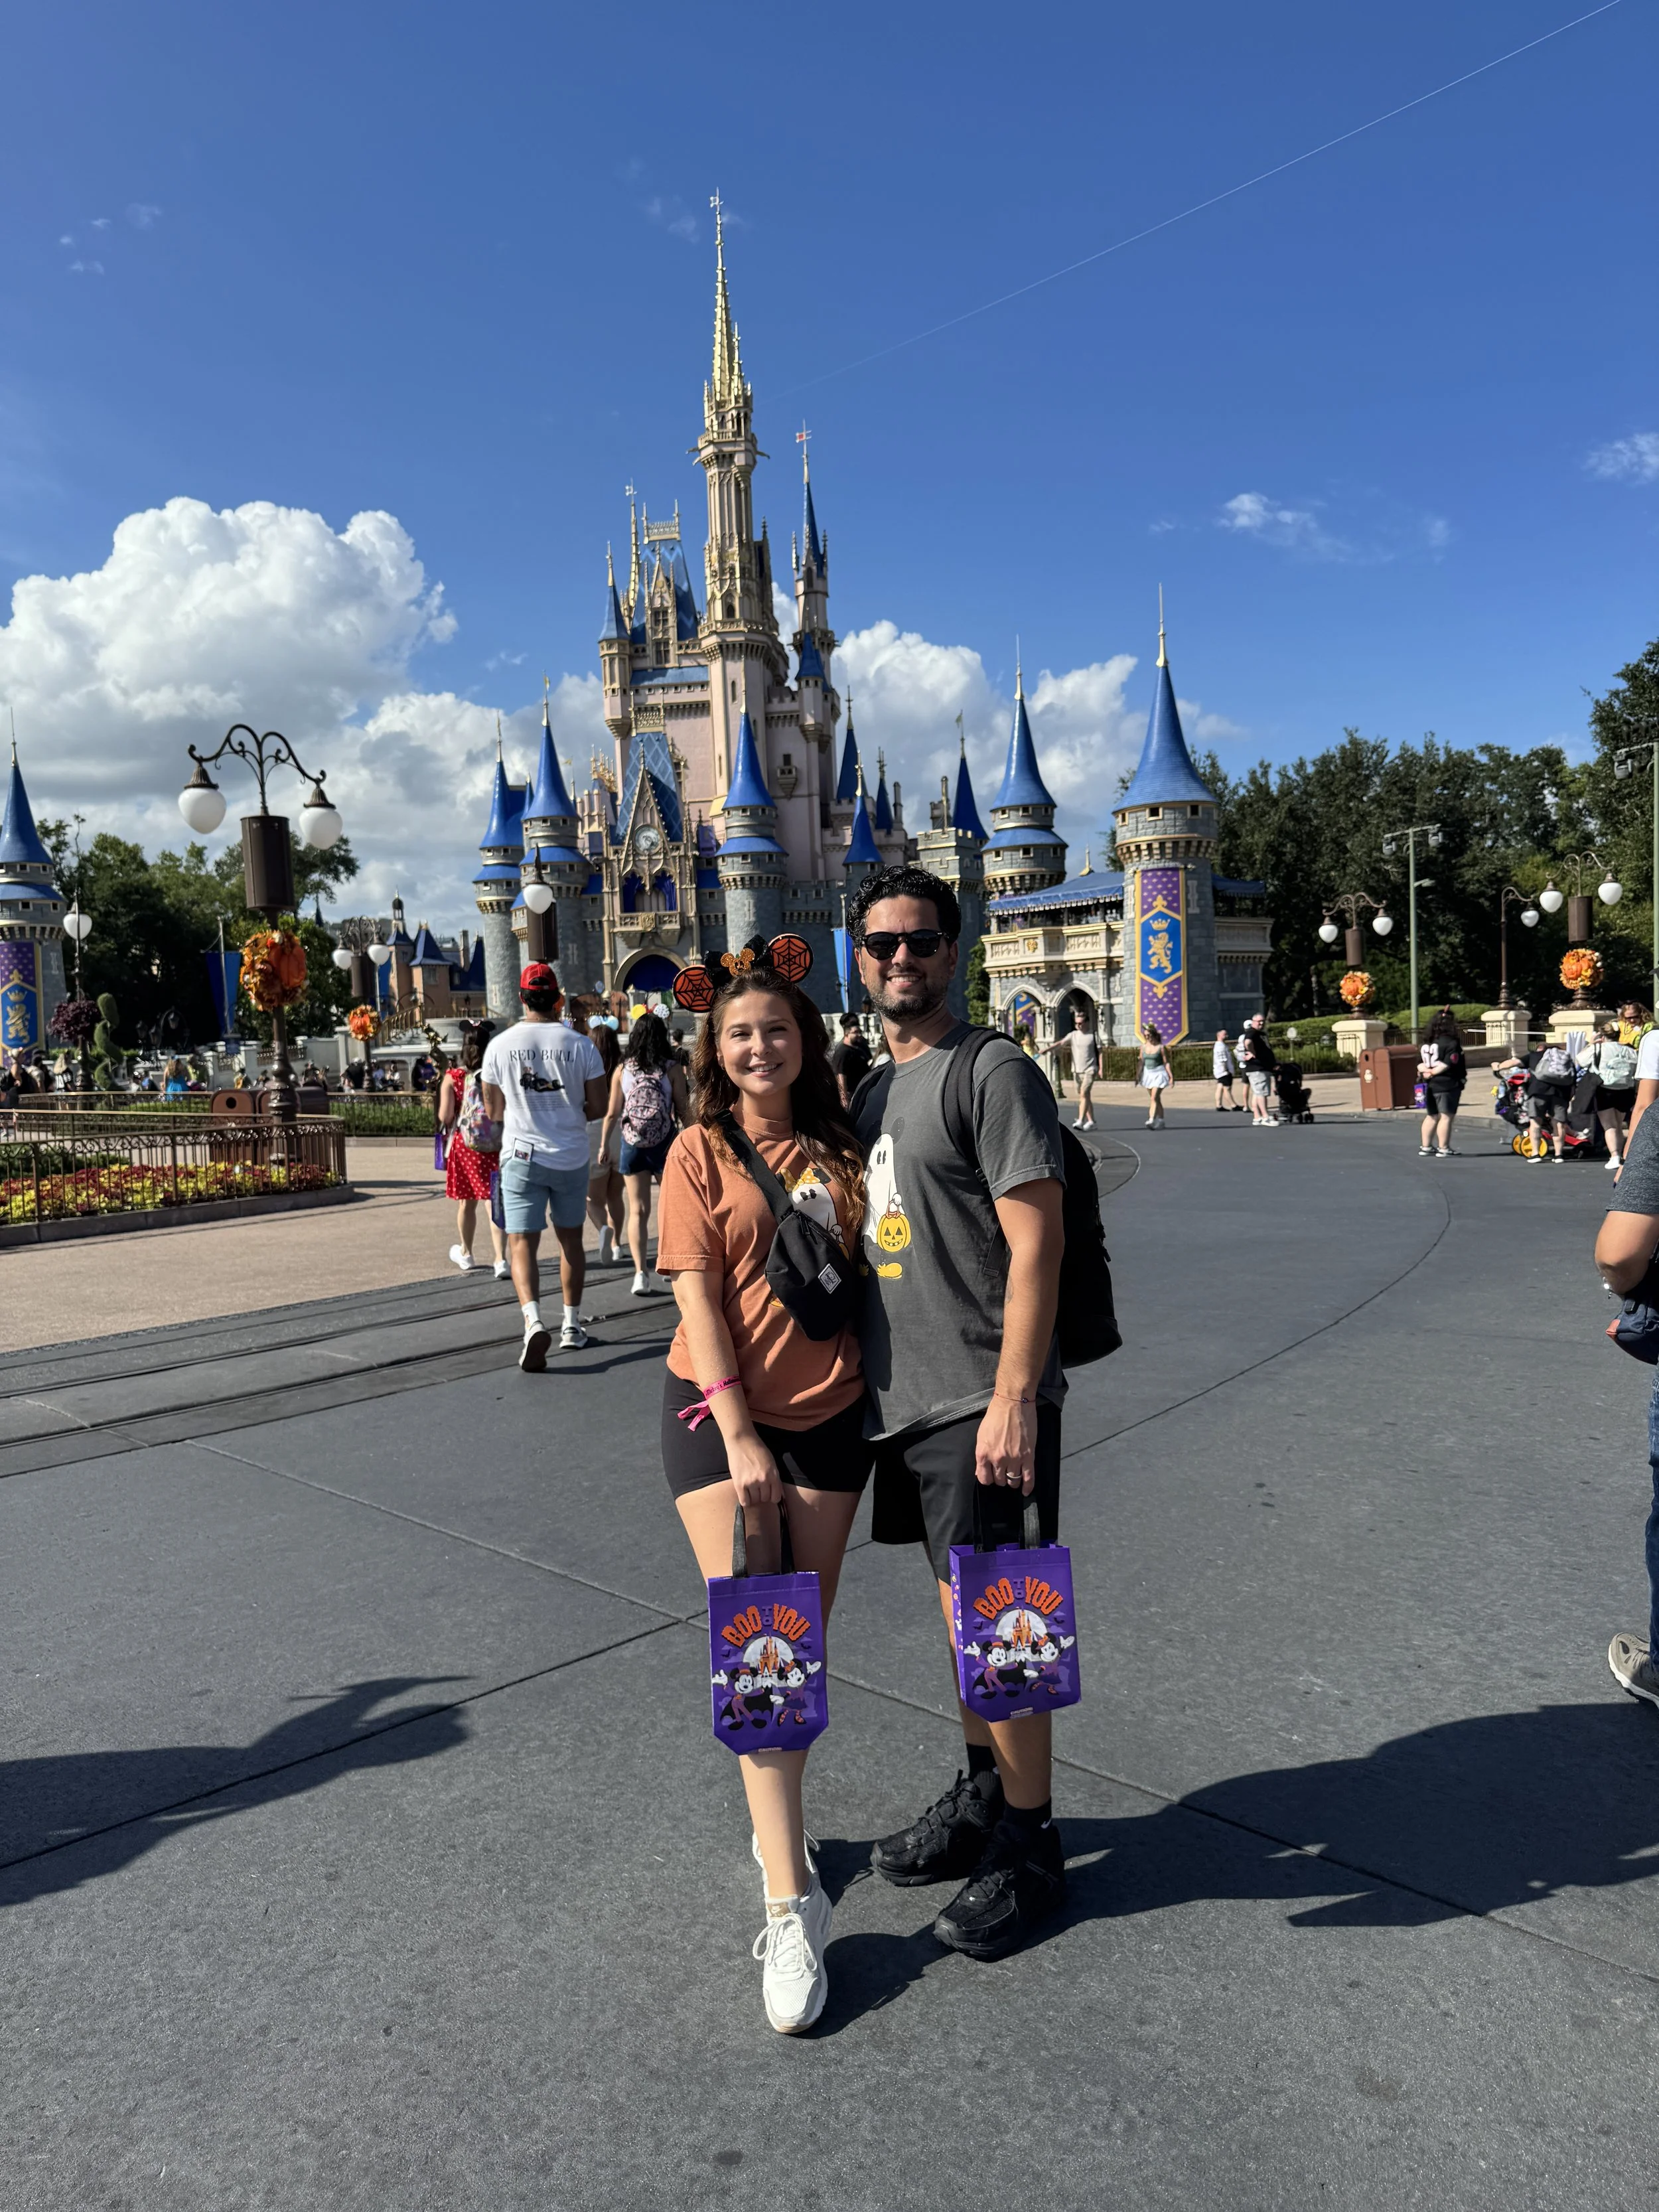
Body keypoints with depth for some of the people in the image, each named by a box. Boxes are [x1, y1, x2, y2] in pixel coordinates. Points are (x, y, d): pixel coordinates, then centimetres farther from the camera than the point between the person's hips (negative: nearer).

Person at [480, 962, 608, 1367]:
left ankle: (533, 1321, -23)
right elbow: (598, 1107, -3)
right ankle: (572, 1326, 22)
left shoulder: (499, 1046, -5)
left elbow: (494, 1112, 3)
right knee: (571, 1239, 15)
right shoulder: (580, 1046, -6)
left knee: (523, 1243, -1)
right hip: (572, 1157, 1)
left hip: (522, 1155, -1)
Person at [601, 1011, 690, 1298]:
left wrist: (604, 1144, 14)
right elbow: (683, 1109, -5)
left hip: (631, 1144, 2)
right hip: (664, 1142, -2)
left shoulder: (622, 1070, 0)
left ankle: (641, 1273, -1)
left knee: (638, 1210, 5)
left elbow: (612, 1113, 3)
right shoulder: (672, 1069, -6)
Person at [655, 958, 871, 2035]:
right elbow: (698, 1298, -10)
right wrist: (740, 1437, -15)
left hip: (829, 1412, 3)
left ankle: (776, 1818, 37)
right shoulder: (701, 1153, -5)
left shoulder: (840, 1150, 5)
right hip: (721, 1411, -3)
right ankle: (792, 1903, -1)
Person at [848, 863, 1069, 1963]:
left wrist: (1013, 1397, -22)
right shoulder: (876, 1088, 13)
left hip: (981, 1403, -8)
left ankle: (1029, 1850, 20)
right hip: (910, 1397, 8)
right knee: (960, 1606, 20)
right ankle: (982, 1799, 37)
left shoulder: (994, 1071, -12)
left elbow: (1036, 1243, -17)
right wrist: (878, 1379, 17)